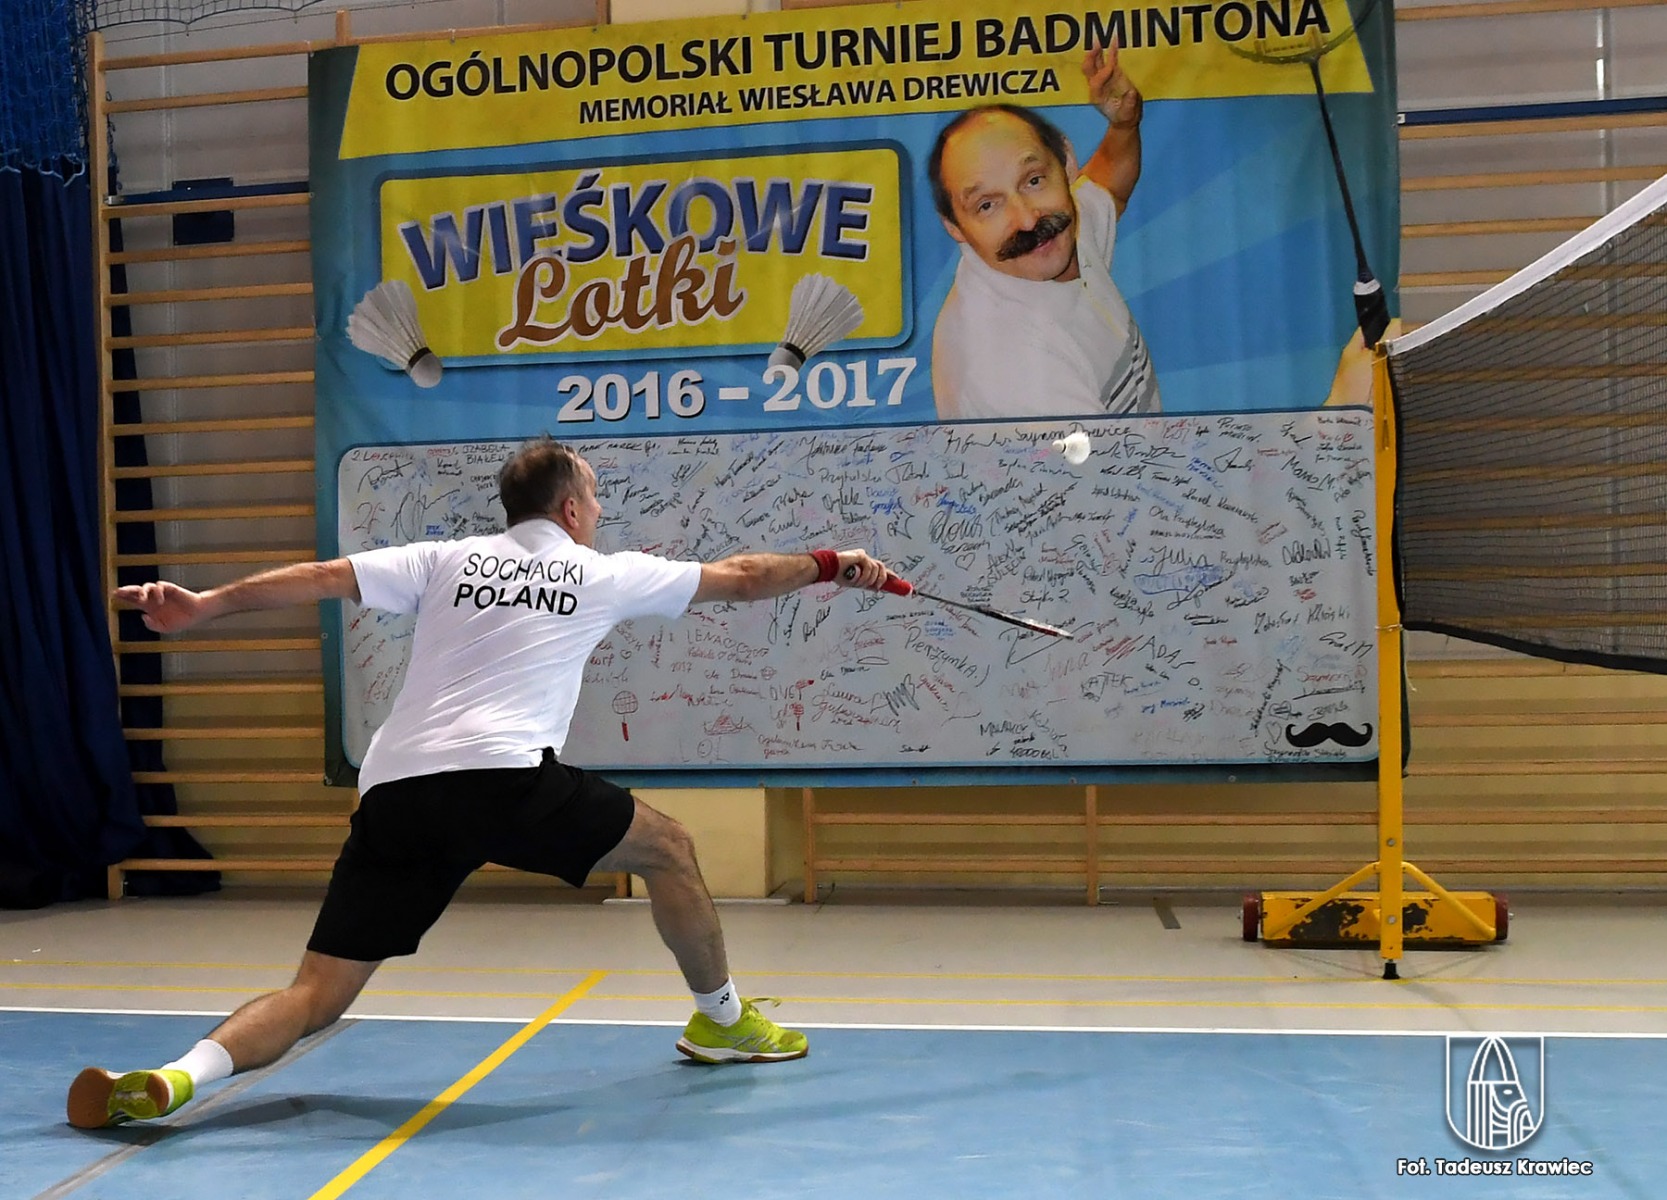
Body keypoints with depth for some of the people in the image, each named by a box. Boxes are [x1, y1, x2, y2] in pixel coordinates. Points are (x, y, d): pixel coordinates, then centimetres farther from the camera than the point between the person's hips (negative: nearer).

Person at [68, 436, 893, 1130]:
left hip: (395, 796, 4)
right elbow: (740, 578, 25)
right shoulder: (605, 574, 17)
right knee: (668, 848, 19)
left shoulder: (445, 561, 21)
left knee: (317, 993, 9)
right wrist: (829, 566, 40)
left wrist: (204, 606, 11)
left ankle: (180, 1075, -16)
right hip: (504, 779, -3)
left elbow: (322, 578, 10)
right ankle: (722, 1019, 32)